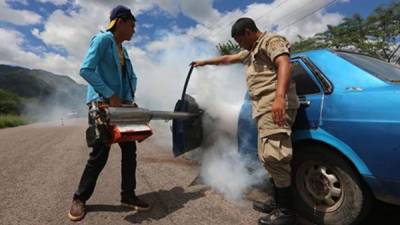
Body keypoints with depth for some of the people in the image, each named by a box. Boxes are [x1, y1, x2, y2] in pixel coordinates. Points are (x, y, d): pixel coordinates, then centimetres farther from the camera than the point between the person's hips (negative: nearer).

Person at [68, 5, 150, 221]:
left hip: (121, 106, 8)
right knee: (99, 153, -4)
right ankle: (79, 198, 17)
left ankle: (128, 195, 18)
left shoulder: (123, 50, 18)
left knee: (129, 149, 5)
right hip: (102, 104, -8)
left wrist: (129, 98, 1)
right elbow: (85, 70, -17)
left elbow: (131, 77, 18)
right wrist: (110, 95, -19)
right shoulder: (102, 39, -6)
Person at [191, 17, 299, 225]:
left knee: (273, 155, -16)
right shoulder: (251, 51, 31)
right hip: (264, 107, 10)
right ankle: (278, 203, 14)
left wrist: (279, 96, -31)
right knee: (268, 156, 6)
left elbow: (284, 64, -17)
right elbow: (228, 58, 43)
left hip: (276, 105, -10)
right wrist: (205, 62, 51)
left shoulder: (271, 41, 1)